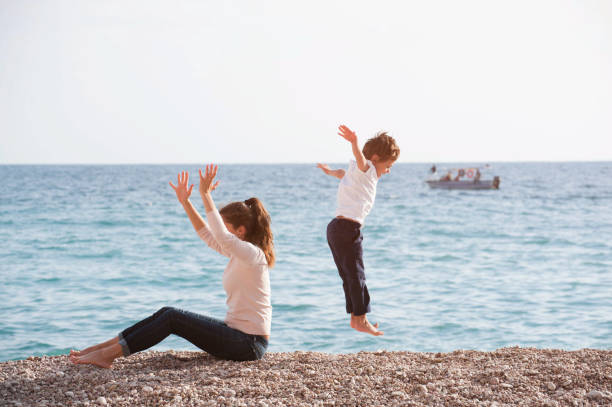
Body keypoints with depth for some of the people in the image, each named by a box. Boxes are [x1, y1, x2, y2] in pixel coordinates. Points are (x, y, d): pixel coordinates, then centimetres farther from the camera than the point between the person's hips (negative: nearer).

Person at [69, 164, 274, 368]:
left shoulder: (253, 254, -17)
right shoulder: (239, 253, 11)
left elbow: (221, 236, -33)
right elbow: (208, 236, 16)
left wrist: (205, 195, -29)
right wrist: (185, 201, 8)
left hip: (249, 344, -9)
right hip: (236, 331, 9)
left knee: (172, 318, -16)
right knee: (167, 313, -1)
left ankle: (108, 354, -13)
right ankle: (100, 348, -2)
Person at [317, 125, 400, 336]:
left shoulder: (356, 173, 24)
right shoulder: (367, 170, -8)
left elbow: (343, 173, 47)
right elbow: (360, 159, -32)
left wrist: (330, 171, 69)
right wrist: (355, 144, -55)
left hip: (337, 228, 10)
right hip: (348, 228, -10)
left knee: (349, 275, 14)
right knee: (356, 275, -5)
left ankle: (355, 317, 19)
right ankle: (361, 319, -1)